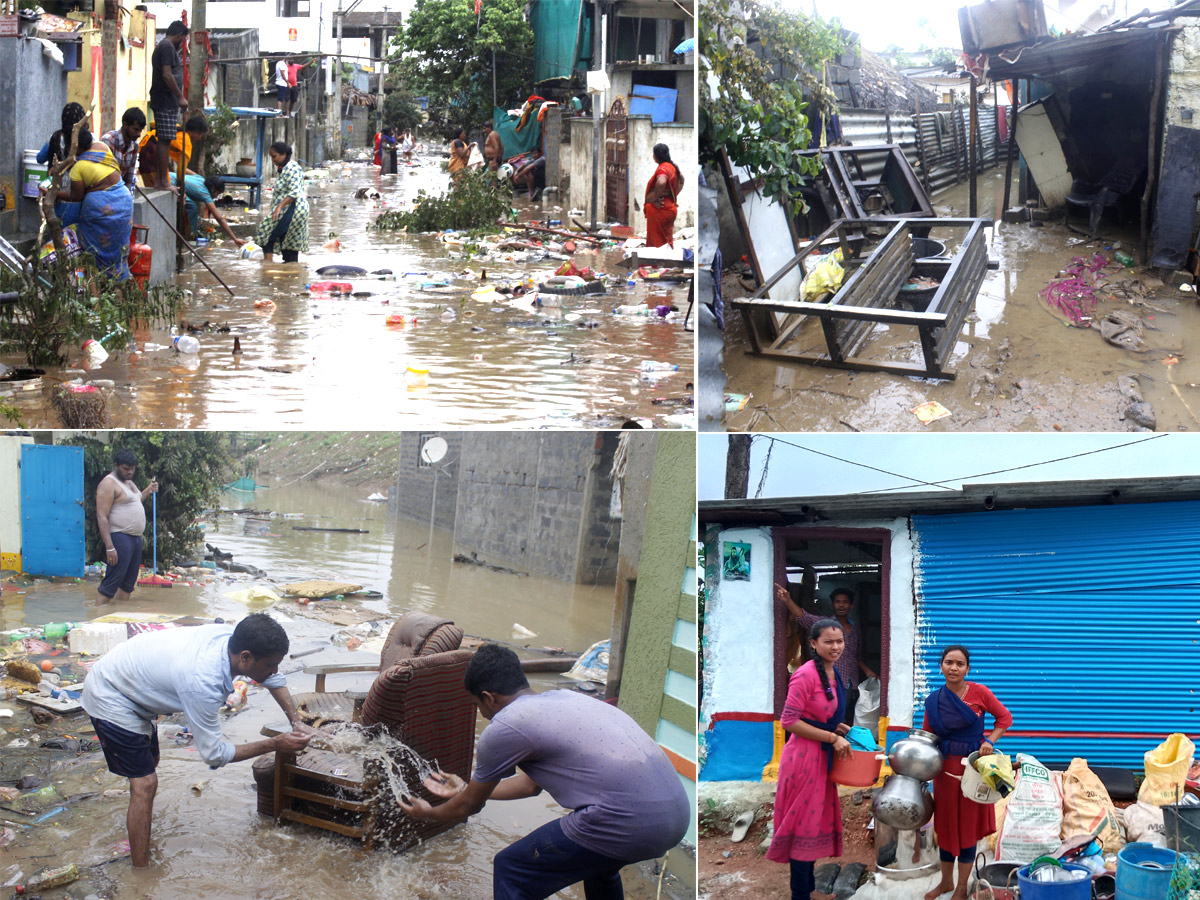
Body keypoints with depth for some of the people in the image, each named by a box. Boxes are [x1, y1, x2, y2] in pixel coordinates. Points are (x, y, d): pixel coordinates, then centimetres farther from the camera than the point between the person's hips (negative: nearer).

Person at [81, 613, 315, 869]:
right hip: (110, 699, -9)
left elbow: (275, 679, 6)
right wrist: (275, 744, -25)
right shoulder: (203, 682, -39)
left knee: (150, 761, 24)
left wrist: (296, 721, -3)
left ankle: (139, 841, 43)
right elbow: (214, 754, -28)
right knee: (145, 784, -11)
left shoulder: (231, 637, -16)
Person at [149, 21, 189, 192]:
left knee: (162, 141, 12)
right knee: (164, 140, -10)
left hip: (160, 101, 11)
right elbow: (167, 75, -20)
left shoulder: (162, 47, 21)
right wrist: (181, 97, -16)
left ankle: (158, 178, 15)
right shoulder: (168, 47, -11)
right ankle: (163, 180, -10)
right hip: (166, 102, -11)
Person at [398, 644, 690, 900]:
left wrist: (429, 813, 37)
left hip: (628, 823, -8)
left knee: (511, 870, 8)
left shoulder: (502, 728, 1)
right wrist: (466, 788, 50)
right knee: (599, 858, 38)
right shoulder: (561, 697, 25)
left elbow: (470, 806, 17)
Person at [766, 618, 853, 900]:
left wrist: (842, 729, 6)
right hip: (804, 756, -9)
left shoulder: (832, 673, 8)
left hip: (823, 756, 9)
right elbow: (789, 721, -22)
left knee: (817, 821, 18)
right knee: (804, 823, 0)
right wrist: (833, 738, -20)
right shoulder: (806, 675, -20)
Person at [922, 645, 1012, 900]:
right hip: (945, 768, 3)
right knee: (945, 824, 11)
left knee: (968, 825, 6)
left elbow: (1004, 717, -2)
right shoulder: (933, 701, -1)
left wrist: (990, 741, -15)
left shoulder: (978, 692, -9)